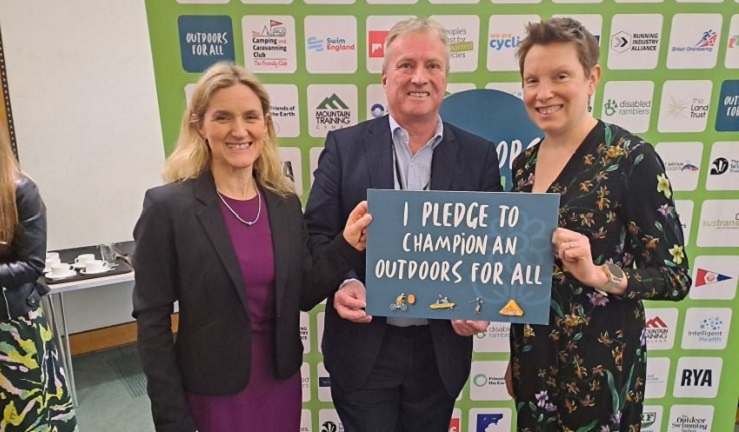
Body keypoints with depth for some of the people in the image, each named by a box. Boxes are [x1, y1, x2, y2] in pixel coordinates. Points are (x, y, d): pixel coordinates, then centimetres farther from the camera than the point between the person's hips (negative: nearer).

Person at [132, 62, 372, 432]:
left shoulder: (286, 202, -3)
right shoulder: (167, 206, -15)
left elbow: (302, 296, 1)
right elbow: (152, 321, -11)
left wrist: (348, 245, -13)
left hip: (282, 381, 4)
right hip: (214, 391, -4)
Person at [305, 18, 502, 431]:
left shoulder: (479, 154, 1)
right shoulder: (345, 145, -3)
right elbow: (318, 231, -3)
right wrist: (343, 283, -21)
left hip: (442, 347, 2)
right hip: (363, 346, -1)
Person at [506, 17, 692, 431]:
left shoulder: (632, 158, -15)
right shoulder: (525, 163, 2)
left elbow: (674, 276, -11)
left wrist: (599, 274, -30)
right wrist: (516, 356, 14)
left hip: (599, 362, -5)